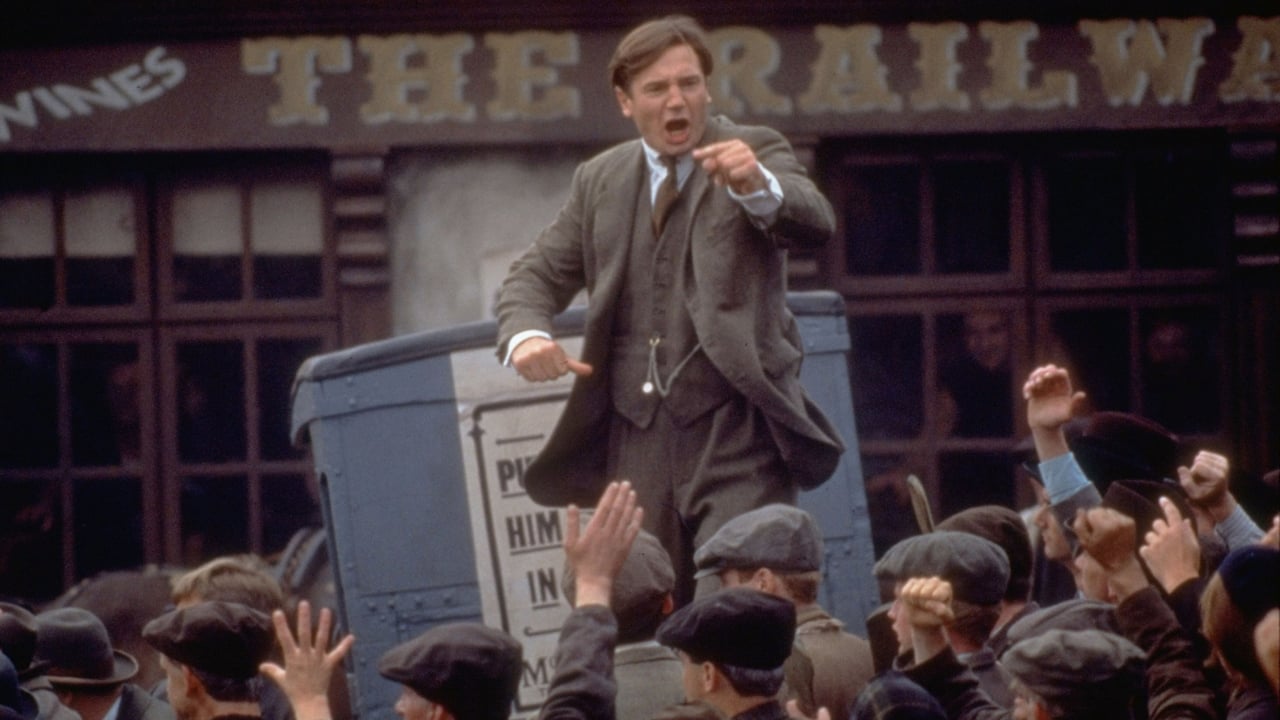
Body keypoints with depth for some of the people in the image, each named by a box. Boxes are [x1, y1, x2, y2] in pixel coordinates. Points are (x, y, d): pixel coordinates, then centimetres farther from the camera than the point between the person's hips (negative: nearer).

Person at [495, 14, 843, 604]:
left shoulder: (755, 153, 1)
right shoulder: (600, 181, 14)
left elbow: (815, 224, -17)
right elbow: (537, 274, 15)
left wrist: (757, 186, -40)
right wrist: (526, 335, -9)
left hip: (736, 434, -4)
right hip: (638, 439, 5)